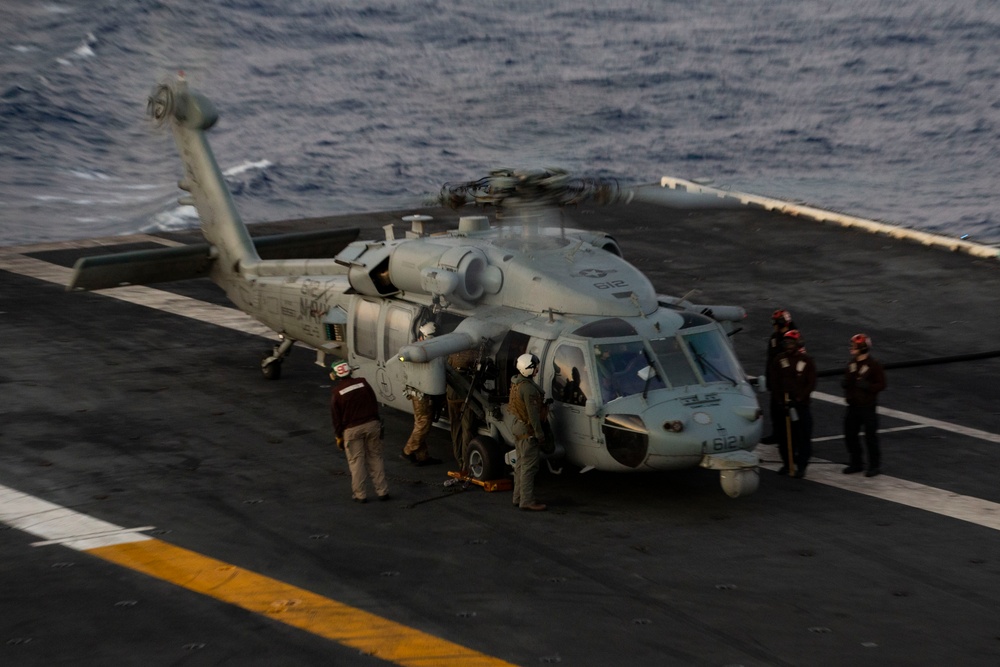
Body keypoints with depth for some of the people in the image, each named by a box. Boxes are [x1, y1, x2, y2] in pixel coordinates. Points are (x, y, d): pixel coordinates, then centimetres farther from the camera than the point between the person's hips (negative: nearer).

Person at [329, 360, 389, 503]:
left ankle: (360, 494, 10)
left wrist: (338, 436, 7)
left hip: (352, 430, -3)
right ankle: (382, 491, 14)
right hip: (372, 424, 3)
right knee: (375, 458, 12)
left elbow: (336, 418, -3)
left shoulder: (336, 393, -8)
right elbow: (374, 404, 7)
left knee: (356, 461, 7)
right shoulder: (363, 383, 0)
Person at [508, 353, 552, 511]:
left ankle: (518, 497, 24)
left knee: (521, 464, 17)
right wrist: (540, 436, -18)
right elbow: (533, 414, -23)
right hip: (528, 431, -10)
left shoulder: (516, 383, 7)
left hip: (519, 427, 10)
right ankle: (527, 500, -4)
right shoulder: (528, 388, -24)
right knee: (529, 466, -6)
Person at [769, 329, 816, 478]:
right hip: (784, 403, 3)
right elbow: (775, 382, 6)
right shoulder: (779, 360, 4)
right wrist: (783, 398, -5)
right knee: (785, 435, 8)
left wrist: (800, 398, -14)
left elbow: (811, 383, -5)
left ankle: (802, 466, 2)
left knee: (804, 436, -3)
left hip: (802, 403, -3)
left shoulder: (807, 361, -4)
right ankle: (787, 463, 19)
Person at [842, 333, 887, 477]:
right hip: (853, 406, 7)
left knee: (871, 437, 0)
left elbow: (881, 384, -12)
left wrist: (866, 386, -25)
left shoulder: (874, 365, -12)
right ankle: (856, 463, 25)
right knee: (850, 435, 11)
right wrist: (845, 383, -2)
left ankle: (875, 465, 12)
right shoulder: (852, 363, 9)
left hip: (868, 407, -7)